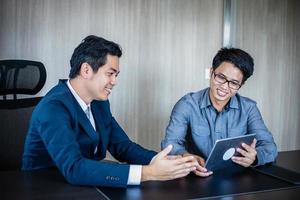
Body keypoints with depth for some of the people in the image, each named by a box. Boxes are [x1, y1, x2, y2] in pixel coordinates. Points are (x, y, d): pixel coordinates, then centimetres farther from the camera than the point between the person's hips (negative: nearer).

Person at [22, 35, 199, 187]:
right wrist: (148, 173, -36)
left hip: (86, 185, 6)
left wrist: (160, 161, -16)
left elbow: (122, 146, 3)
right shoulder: (53, 108, -22)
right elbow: (74, 169, -33)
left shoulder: (99, 102, 2)